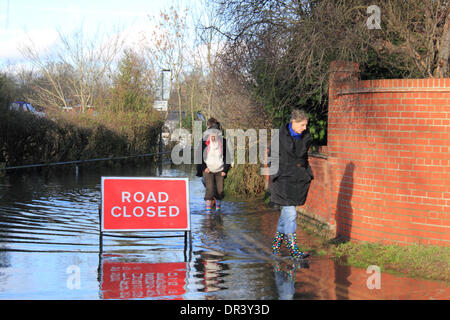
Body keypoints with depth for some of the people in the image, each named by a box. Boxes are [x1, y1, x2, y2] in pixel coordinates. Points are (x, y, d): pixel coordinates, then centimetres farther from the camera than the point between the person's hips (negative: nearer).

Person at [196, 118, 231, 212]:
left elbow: (227, 156, 7)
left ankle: (218, 208, 20)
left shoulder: (223, 142, 1)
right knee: (209, 189, -12)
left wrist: (225, 170, 0)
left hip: (219, 170, 2)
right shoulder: (204, 142, -3)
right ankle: (208, 211, -10)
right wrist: (204, 167, -7)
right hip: (208, 170, -2)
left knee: (220, 190, 1)